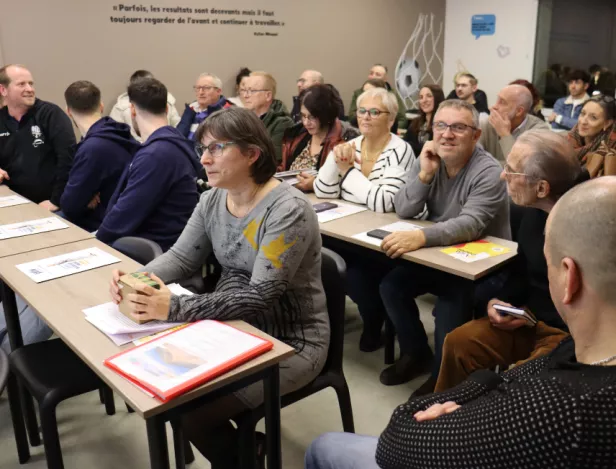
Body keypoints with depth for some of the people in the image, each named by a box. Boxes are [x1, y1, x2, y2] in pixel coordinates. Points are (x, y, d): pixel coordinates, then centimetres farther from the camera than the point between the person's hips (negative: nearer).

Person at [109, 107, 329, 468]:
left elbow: (258, 297, -27)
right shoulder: (214, 200, 2)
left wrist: (174, 308, -33)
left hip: (290, 341, -7)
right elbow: (182, 257, 3)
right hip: (236, 327, 8)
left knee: (195, 411, -18)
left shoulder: (288, 210, -23)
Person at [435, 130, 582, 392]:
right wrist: (499, 301, -4)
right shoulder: (531, 210, 1)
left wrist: (532, 315, -19)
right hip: (531, 320, 7)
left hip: (572, 333, -7)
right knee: (459, 342, -6)